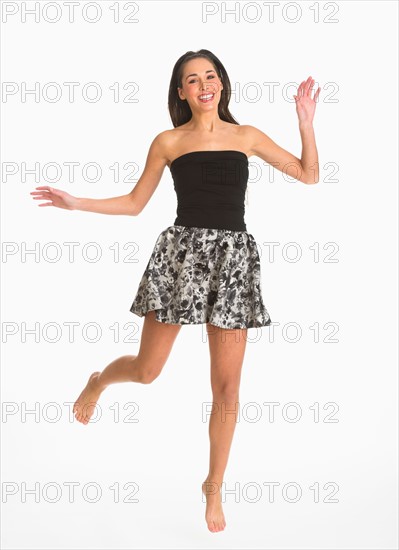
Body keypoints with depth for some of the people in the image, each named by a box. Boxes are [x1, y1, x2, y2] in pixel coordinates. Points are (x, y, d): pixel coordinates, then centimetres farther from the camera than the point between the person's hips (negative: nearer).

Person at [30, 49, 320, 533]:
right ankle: (99, 380, 41)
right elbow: (134, 203, 11)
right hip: (181, 251, -1)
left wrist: (305, 121, 3)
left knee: (226, 385, 1)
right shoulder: (168, 141, 6)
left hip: (233, 255, 1)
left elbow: (309, 175, 13)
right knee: (146, 370, 2)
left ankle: (214, 486, 19)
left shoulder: (247, 136, 10)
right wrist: (77, 203, 2)